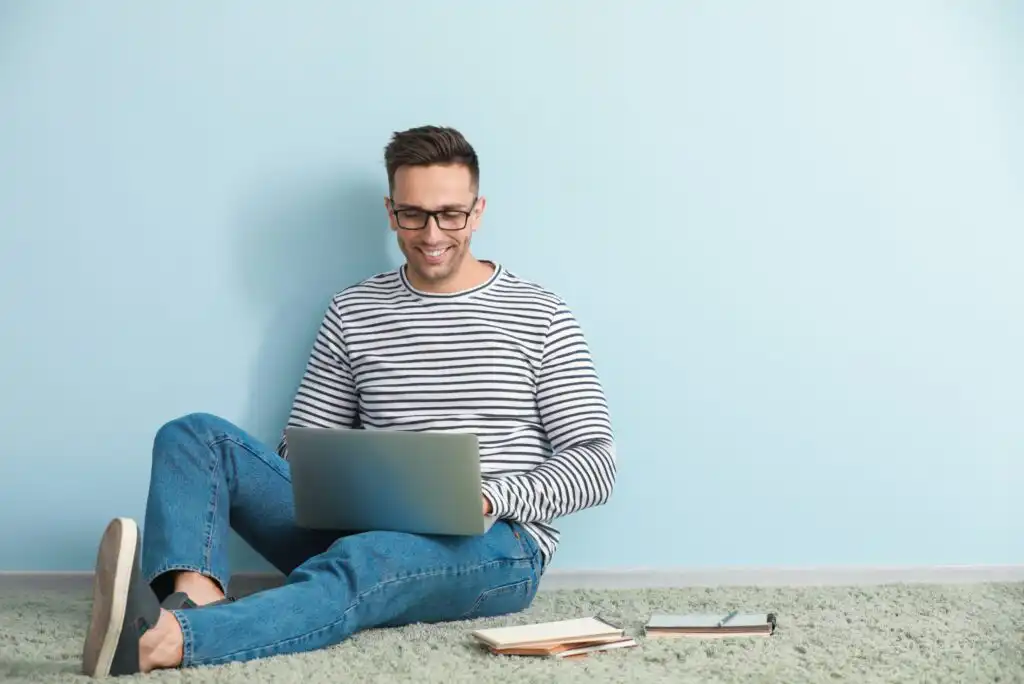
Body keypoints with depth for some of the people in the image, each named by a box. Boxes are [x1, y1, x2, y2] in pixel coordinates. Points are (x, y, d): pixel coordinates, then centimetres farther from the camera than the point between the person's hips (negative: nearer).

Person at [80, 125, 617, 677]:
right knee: (193, 438, -11)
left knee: (359, 564, -39)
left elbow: (595, 465, 0)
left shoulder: (539, 317, 4)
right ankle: (194, 602, -40)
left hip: (495, 549, -4)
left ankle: (160, 641, -59)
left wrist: (487, 498, -18)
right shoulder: (352, 312, 12)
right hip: (360, 531, 5)